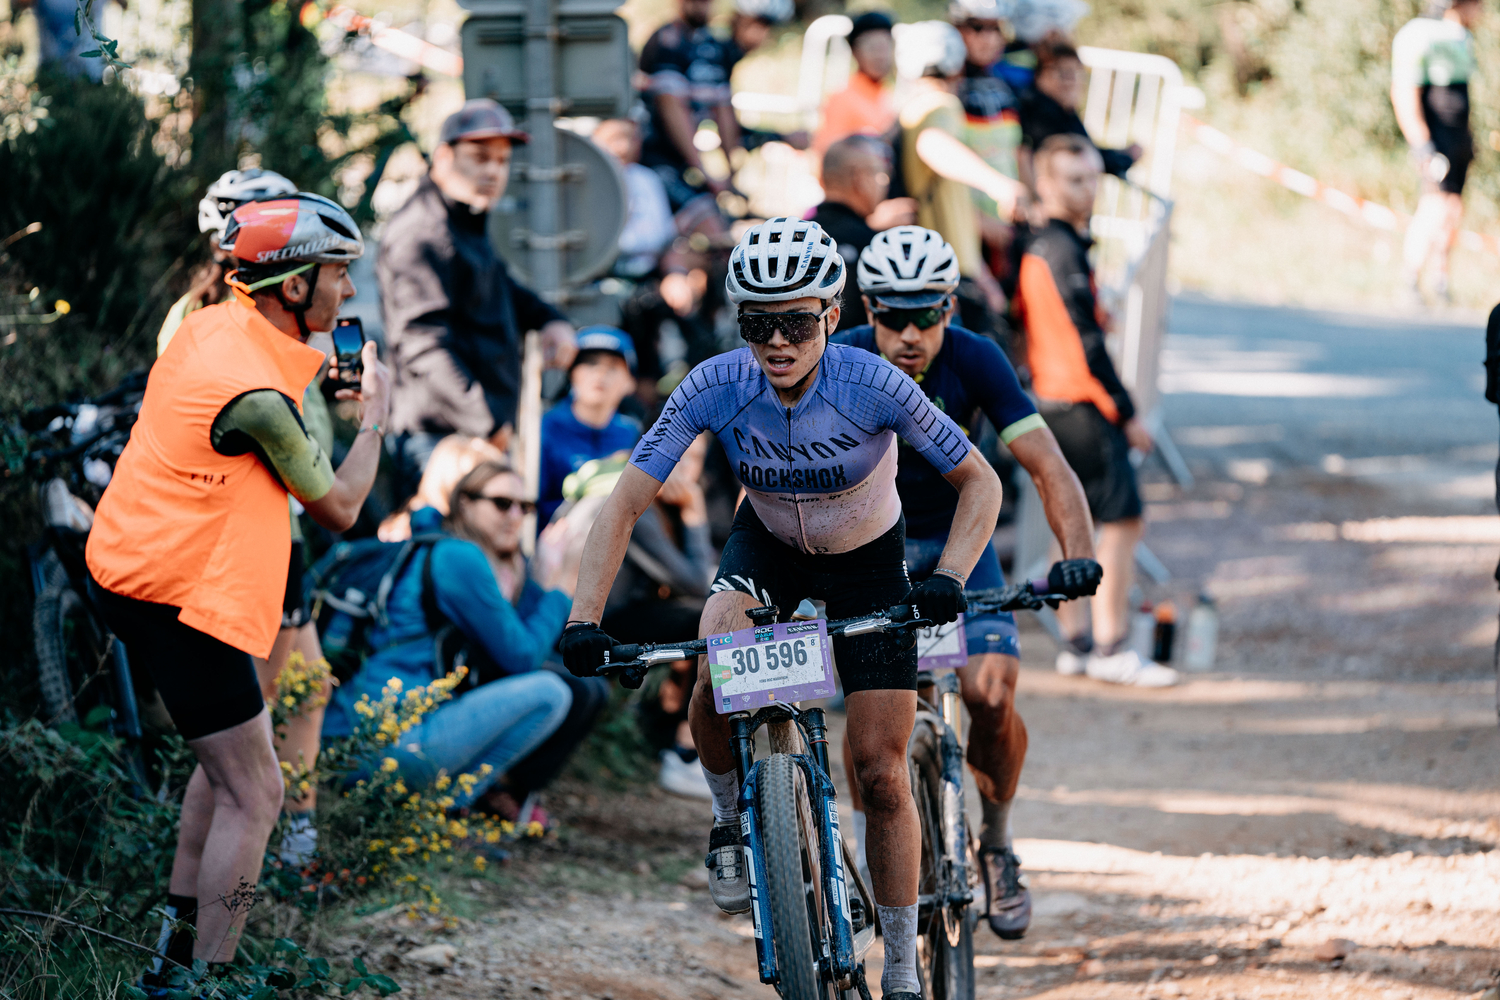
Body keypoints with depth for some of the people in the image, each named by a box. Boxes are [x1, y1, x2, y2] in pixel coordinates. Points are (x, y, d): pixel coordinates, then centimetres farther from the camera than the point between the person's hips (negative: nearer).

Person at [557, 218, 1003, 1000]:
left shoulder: (873, 386, -31)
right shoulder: (715, 388, -27)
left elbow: (979, 481, -21)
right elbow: (625, 503, -24)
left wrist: (949, 578, -37)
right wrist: (584, 618, -35)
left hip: (866, 558, -1)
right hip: (767, 546, 1)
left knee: (881, 775, -4)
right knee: (712, 700, -28)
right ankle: (733, 820, 4)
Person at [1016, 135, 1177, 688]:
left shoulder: (1034, 247, 13)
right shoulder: (1065, 250, -16)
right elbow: (1086, 341, -18)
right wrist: (1126, 413, -14)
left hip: (1050, 400, 10)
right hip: (1084, 405, -10)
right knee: (1121, 522, -7)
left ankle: (1074, 642, 17)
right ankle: (1111, 651, -9)